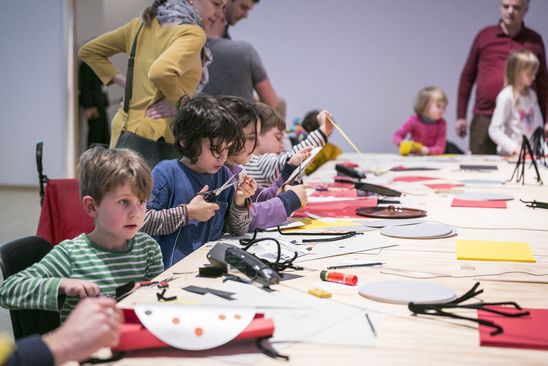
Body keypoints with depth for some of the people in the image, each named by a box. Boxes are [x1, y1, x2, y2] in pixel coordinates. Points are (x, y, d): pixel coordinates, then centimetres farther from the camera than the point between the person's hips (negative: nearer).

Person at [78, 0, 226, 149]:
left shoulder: (141, 25, 12)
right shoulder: (192, 33, -13)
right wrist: (180, 100, -15)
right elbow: (161, 72, -32)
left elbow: (89, 51, 20)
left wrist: (125, 83, 13)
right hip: (157, 136, -8)